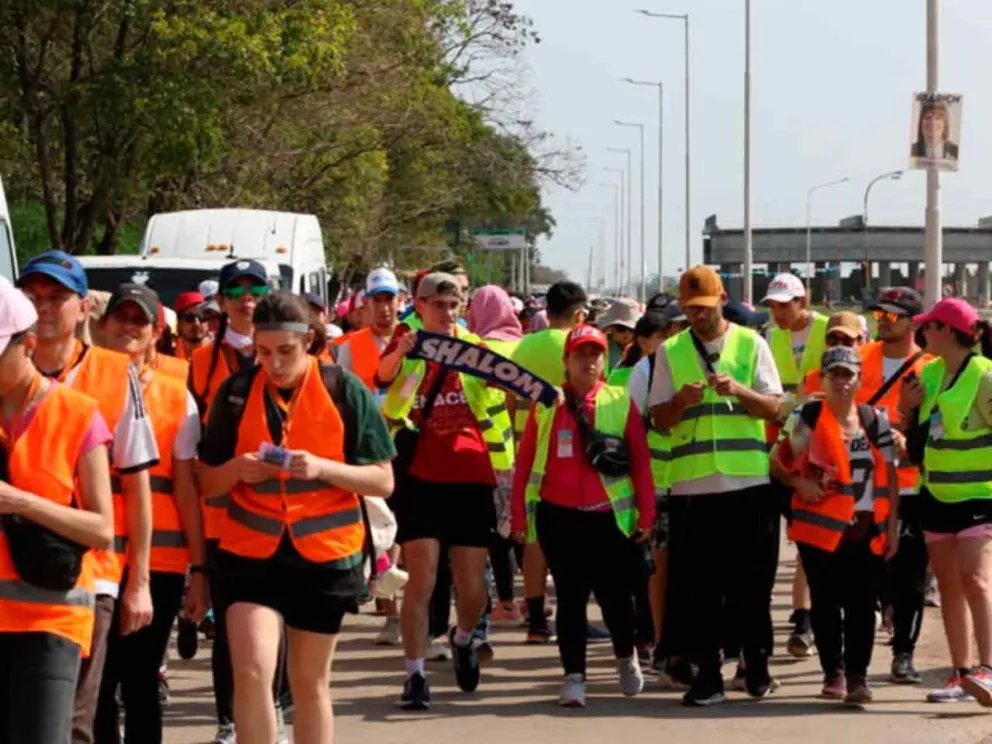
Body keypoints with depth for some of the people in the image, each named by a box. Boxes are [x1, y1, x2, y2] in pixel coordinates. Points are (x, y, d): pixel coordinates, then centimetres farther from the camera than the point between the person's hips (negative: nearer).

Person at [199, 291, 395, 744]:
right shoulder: (236, 391, 0)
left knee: (310, 683, 9)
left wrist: (322, 467, -19)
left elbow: (383, 481, -4)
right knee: (251, 673, -14)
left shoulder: (344, 390, -4)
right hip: (251, 553, 0)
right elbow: (208, 482, 7)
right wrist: (237, 469, -15)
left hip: (325, 554, 0)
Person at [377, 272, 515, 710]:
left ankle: (463, 639, 37)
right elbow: (383, 375, -23)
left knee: (472, 589, 6)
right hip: (420, 478, -2)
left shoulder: (474, 347, 5)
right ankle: (415, 676, -1)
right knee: (422, 581, -10)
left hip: (471, 480, 2)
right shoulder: (407, 348, 0)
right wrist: (400, 352, -45)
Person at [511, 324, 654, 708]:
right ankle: (574, 677, 10)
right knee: (570, 597, 3)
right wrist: (519, 515, 1)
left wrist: (646, 514, -2)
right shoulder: (546, 405, 5)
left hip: (610, 517, -1)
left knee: (614, 594, 1)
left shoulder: (621, 401, 2)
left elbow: (641, 460, 2)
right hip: (559, 517, 1)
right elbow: (525, 461, 6)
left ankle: (626, 657, 29)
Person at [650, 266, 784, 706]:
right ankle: (708, 673, 6)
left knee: (753, 578, 4)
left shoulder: (751, 344, 6)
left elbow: (773, 408, 2)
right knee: (703, 583, 2)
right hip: (694, 484, 1)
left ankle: (757, 665, 16)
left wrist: (738, 390, -16)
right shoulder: (670, 352, 7)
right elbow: (659, 420, 6)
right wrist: (681, 399, -15)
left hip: (749, 482, 0)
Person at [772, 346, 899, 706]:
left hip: (867, 530, 1)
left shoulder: (876, 420, 8)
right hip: (821, 527, -1)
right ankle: (833, 673, 15)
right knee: (826, 602, 5)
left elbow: (889, 476, 9)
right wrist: (799, 484, -14)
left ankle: (857, 676, 0)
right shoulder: (807, 418, 1)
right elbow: (777, 461, 4)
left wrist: (892, 526, 5)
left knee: (862, 604, -3)